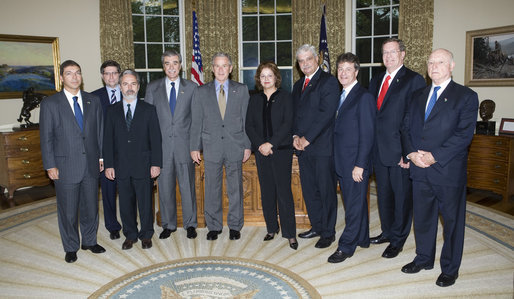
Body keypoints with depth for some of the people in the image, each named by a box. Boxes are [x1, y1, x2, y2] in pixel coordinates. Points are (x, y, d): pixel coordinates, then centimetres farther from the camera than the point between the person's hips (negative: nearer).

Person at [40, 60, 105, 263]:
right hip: (66, 166, -3)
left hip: (91, 165, 3)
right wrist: (50, 166, -7)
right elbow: (46, 137, -3)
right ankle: (71, 247, 26)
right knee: (68, 210, 8)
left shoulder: (93, 101, 7)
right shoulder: (50, 103, -3)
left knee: (91, 206, 14)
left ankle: (90, 241, 33)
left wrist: (101, 157, 7)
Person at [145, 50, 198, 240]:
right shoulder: (152, 88, 8)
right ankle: (168, 224, 23)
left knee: (187, 186, 4)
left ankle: (190, 224, 19)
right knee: (165, 186, 8)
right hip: (161, 145, 1)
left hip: (184, 144, -1)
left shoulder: (191, 87, 6)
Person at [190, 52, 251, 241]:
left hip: (235, 147, 0)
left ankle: (235, 226, 20)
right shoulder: (201, 92, 8)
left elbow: (247, 119, 5)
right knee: (212, 189, 6)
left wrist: (248, 146, 0)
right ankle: (213, 226, 20)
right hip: (211, 147, 1)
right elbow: (196, 122, 7)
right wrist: (194, 147, 2)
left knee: (235, 188, 6)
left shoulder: (241, 90, 7)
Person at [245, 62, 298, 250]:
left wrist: (271, 144, -15)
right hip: (261, 151, 4)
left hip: (281, 150, -3)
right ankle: (271, 228, 22)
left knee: (284, 191, -4)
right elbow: (249, 126, 7)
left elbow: (287, 124, -7)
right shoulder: (254, 99, 12)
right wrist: (260, 145, -9)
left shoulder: (285, 97, 2)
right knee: (267, 192, 8)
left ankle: (290, 233, 5)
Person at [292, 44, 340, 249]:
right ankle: (317, 226, 27)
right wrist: (295, 136, 2)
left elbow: (326, 113, -15)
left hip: (322, 147, -7)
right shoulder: (298, 85, 18)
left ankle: (328, 232, 13)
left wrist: (307, 138, -15)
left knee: (326, 190, 1)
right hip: (303, 147, 7)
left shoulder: (328, 81, -6)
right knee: (309, 190, 13)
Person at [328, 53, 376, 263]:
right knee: (354, 203, 18)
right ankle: (362, 239, 33)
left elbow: (367, 135, -16)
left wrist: (360, 165, -19)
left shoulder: (364, 97, -12)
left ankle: (346, 247, 12)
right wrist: (337, 160, 12)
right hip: (342, 163, 8)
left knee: (354, 206, 2)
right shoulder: (341, 96, 13)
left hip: (356, 164, -8)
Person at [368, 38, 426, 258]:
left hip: (399, 151, -6)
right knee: (383, 193, 18)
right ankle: (387, 231, 35)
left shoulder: (414, 80, -7)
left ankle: (398, 240, 21)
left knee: (402, 195, 6)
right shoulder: (375, 81, 14)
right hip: (378, 149, 7)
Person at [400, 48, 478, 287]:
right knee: (422, 217, 16)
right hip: (420, 170, 5)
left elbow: (464, 134, -13)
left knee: (452, 220, 8)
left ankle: (450, 268, 25)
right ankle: (424, 259, 34)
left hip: (449, 170, -5)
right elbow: (406, 128, 10)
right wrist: (411, 153, -7)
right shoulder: (418, 97, 14)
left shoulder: (466, 96, -3)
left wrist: (434, 156, -18)